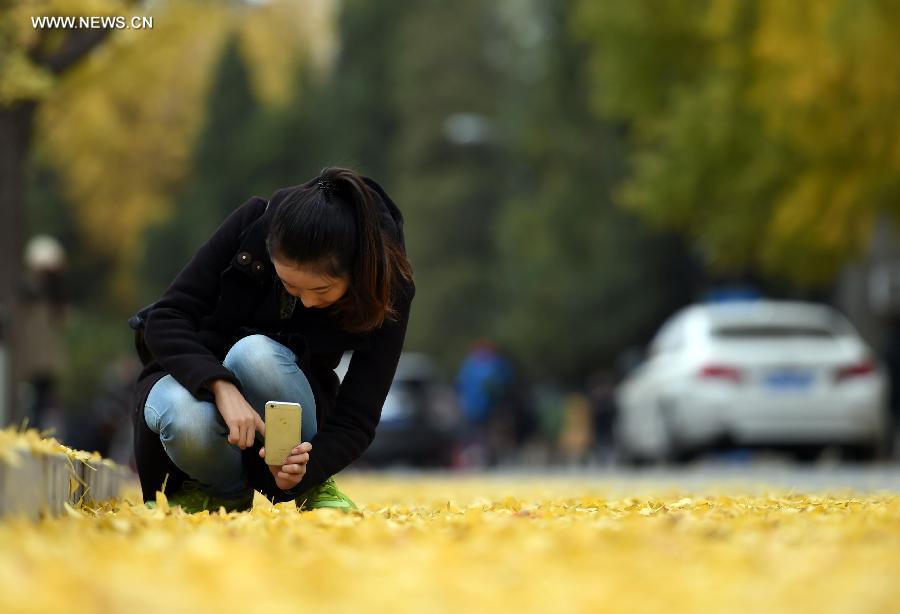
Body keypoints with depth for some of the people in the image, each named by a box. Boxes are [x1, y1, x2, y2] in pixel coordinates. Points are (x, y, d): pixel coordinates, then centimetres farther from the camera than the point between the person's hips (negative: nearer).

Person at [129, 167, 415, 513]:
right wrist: (221, 386, -39)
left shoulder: (388, 290, -21)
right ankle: (226, 492, -4)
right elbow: (166, 319, -21)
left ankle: (308, 485, -12)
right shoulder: (252, 224, -22)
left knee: (256, 354, -36)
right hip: (199, 376, 0)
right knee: (186, 419, -38)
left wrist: (308, 469, -40)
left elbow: (357, 420, -19)